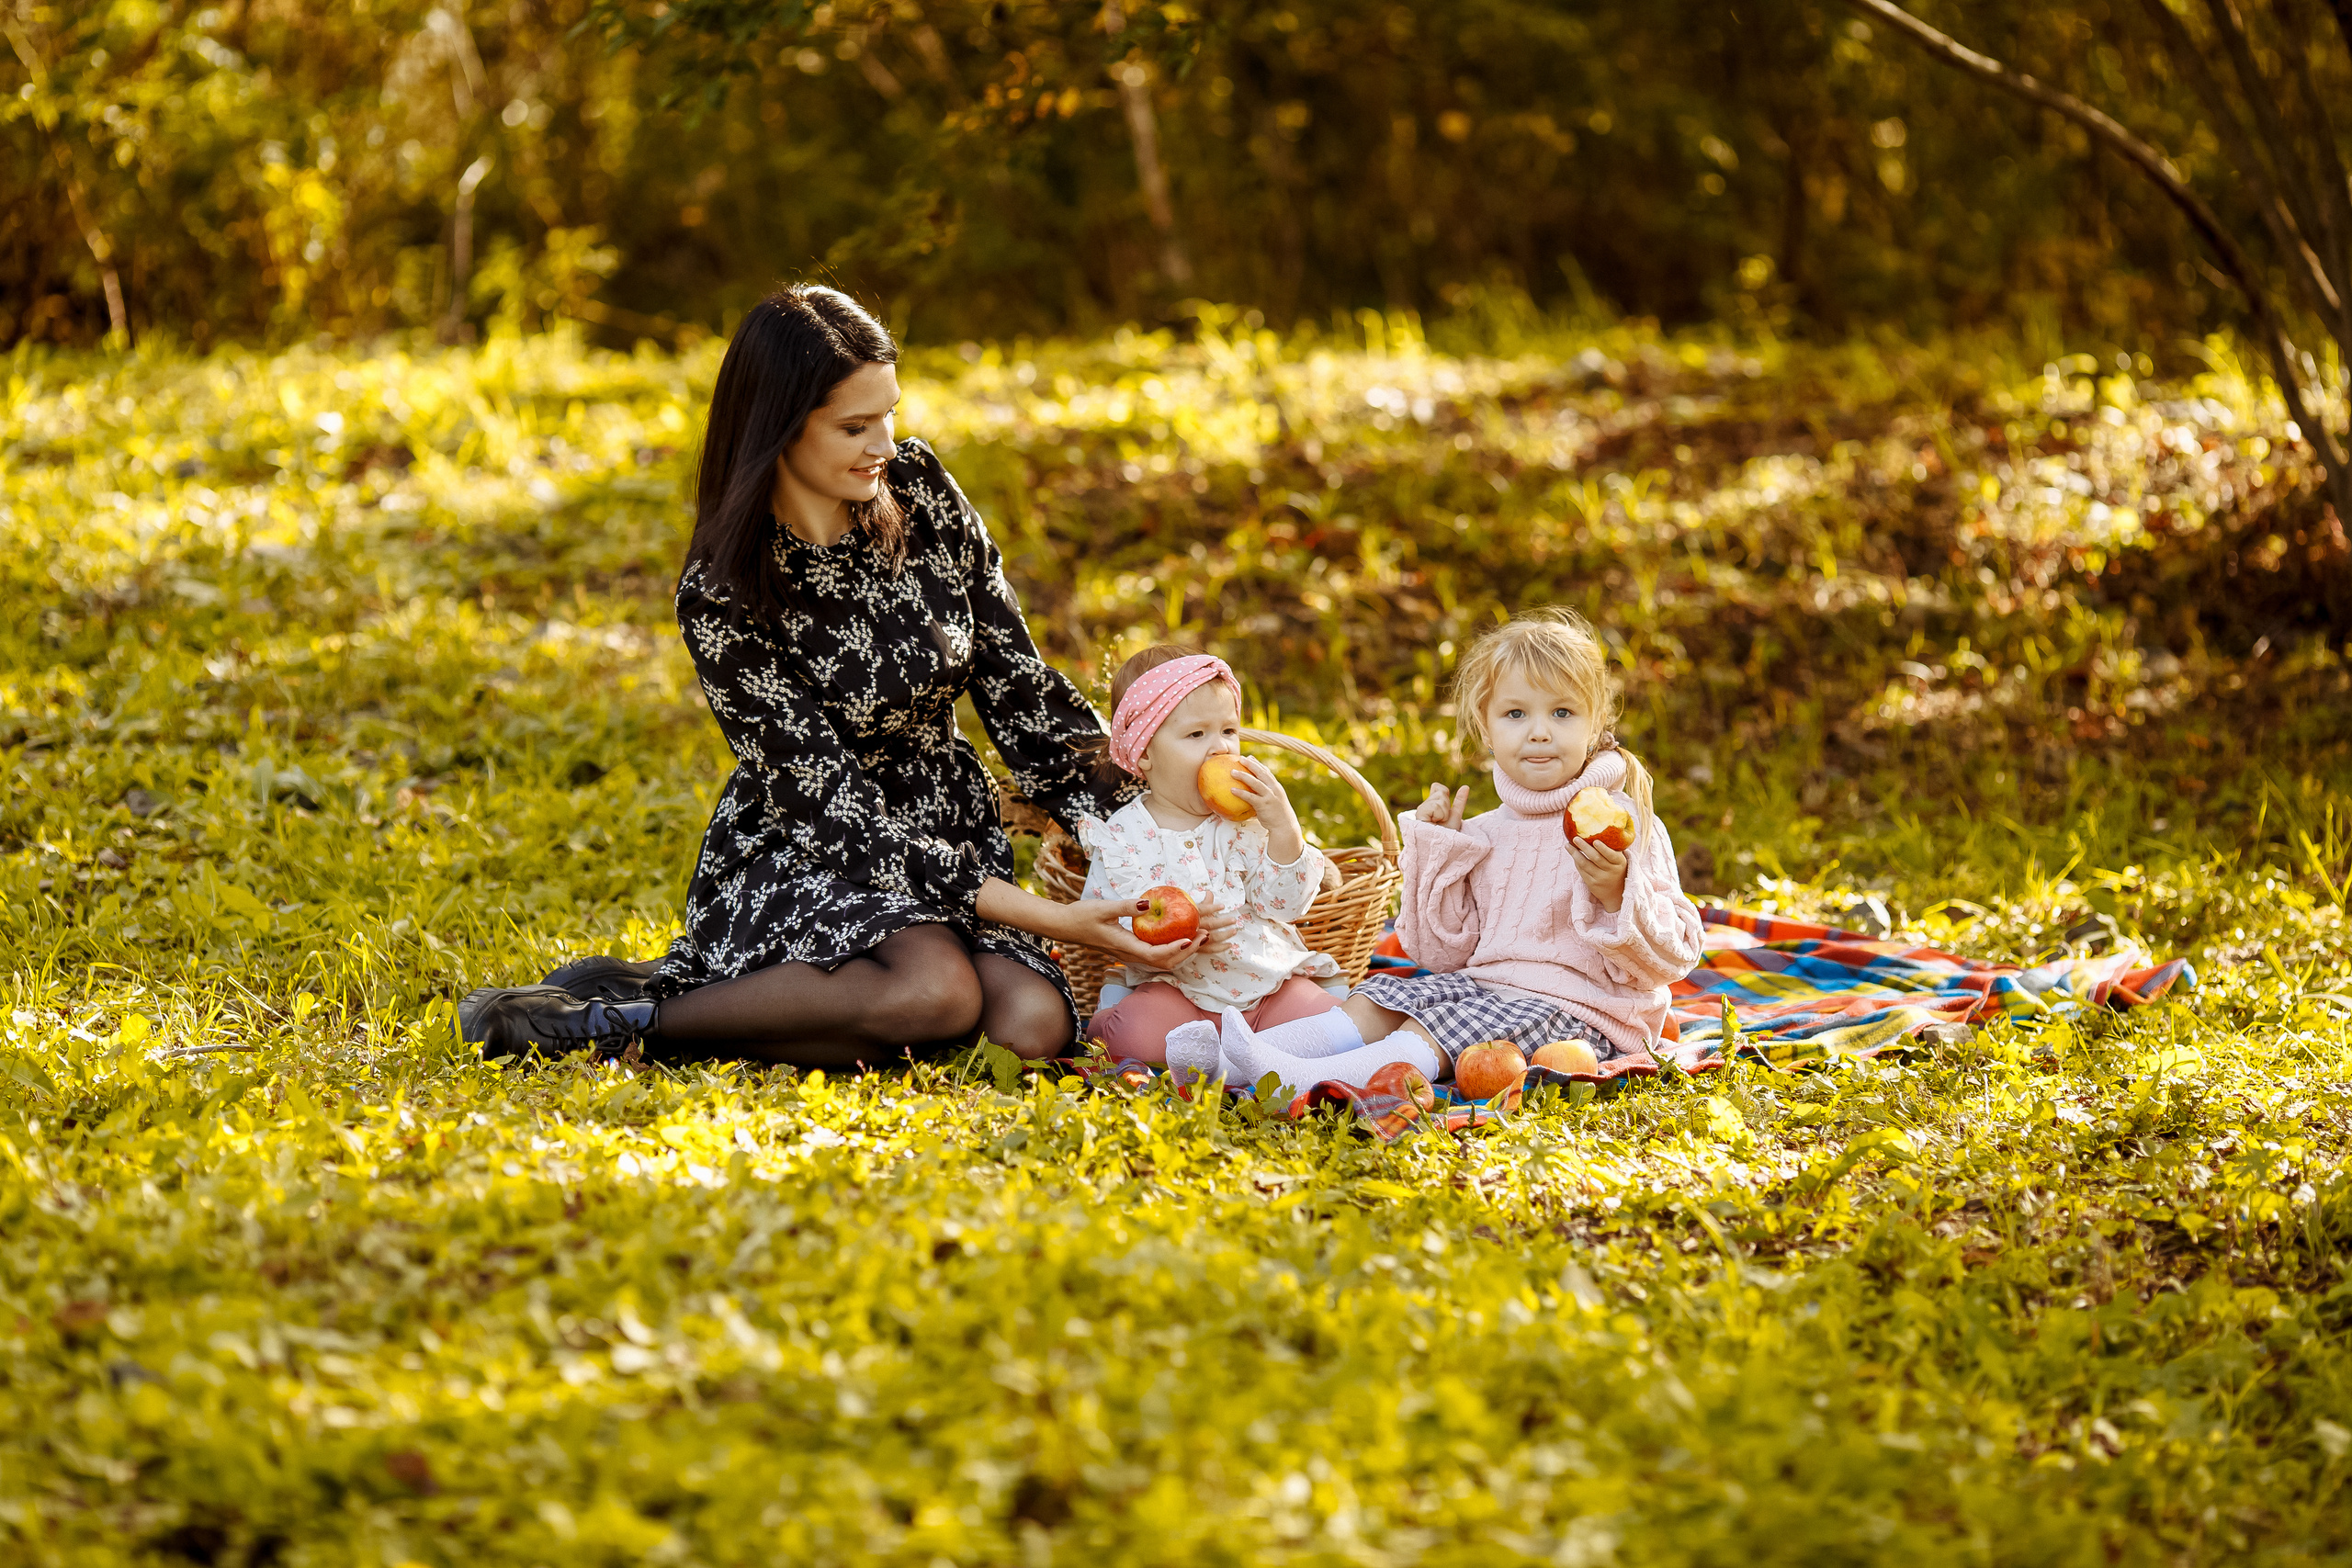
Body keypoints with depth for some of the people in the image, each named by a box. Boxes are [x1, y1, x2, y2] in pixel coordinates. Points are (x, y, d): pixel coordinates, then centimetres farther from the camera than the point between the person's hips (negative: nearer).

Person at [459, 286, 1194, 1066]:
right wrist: (1044, 918, -28)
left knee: (1033, 1023, -26)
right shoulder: (722, 599, -18)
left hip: (949, 834, 6)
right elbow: (835, 810, -21)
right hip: (800, 858, -6)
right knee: (938, 990, -37)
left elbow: (1014, 680, 5)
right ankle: (635, 1014, -18)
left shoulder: (919, 490, -3)